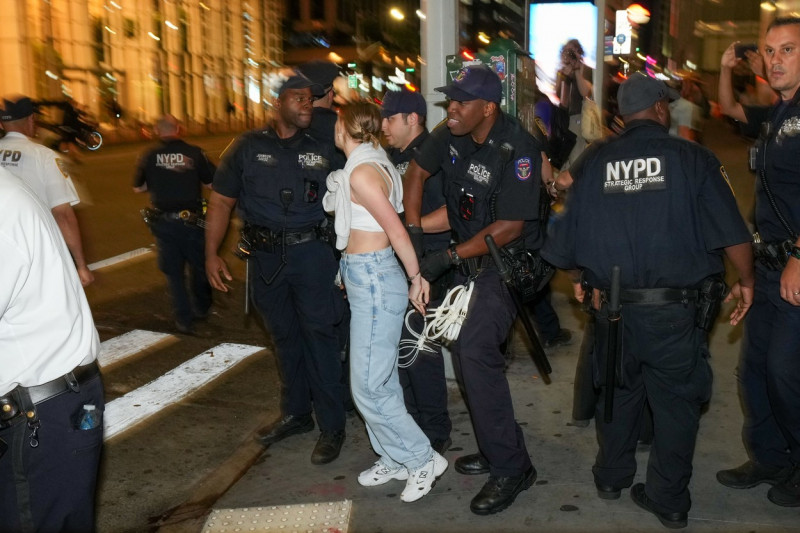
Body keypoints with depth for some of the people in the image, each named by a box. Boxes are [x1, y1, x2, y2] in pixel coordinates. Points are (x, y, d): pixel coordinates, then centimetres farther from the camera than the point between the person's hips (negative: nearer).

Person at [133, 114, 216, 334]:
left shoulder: (149, 156, -3)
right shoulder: (194, 153, -8)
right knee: (199, 266, 19)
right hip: (191, 221, -1)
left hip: (163, 223, 1)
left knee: (174, 271, 12)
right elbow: (212, 183, -4)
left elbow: (138, 188, 8)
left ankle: (184, 319, 12)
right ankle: (201, 308, 37)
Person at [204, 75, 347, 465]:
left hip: (311, 253, -2)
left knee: (318, 337, -2)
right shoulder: (248, 148, 3)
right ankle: (296, 414, 32)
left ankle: (332, 427, 9)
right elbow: (221, 201, 3)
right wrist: (211, 254, -5)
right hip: (266, 256, 2)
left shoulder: (322, 150, 3)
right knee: (284, 337, 15)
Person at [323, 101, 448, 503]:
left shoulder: (362, 172, -18)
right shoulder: (373, 162, 9)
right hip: (365, 278, 10)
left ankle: (423, 459, 11)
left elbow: (397, 232, -20)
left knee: (368, 387, -2)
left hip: (374, 281, -10)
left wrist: (416, 278, -10)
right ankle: (394, 459, 28)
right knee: (380, 380, 16)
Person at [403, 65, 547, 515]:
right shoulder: (452, 135, -3)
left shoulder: (517, 150, -23)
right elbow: (418, 171, 11)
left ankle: (511, 468, -9)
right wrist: (412, 229, 0)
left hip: (509, 261, -8)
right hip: (470, 258, 8)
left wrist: (447, 257, -23)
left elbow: (510, 227, -24)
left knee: (476, 349, -21)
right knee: (465, 350, 11)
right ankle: (497, 448, 28)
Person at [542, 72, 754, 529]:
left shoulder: (592, 162, 0)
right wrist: (746, 281, 7)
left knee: (618, 391, 21)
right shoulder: (690, 157, -6)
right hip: (678, 308, -2)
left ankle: (612, 477, 37)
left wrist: (589, 277, 20)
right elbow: (733, 233, -9)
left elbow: (567, 241, 2)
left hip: (614, 307, 3)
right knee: (677, 400, 12)